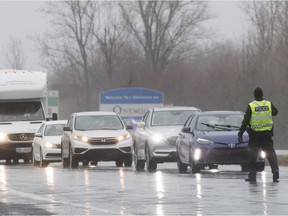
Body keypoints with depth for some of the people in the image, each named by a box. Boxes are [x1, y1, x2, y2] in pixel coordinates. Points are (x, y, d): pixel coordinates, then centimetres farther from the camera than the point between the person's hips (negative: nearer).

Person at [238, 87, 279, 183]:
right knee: (271, 154, 4)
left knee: (252, 156, 8)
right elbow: (275, 112, 20)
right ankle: (275, 173, -10)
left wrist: (240, 133, -6)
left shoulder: (251, 106, -8)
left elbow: (245, 121, -9)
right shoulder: (269, 104, -1)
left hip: (255, 135, -2)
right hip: (267, 134, 2)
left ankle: (252, 175, 7)